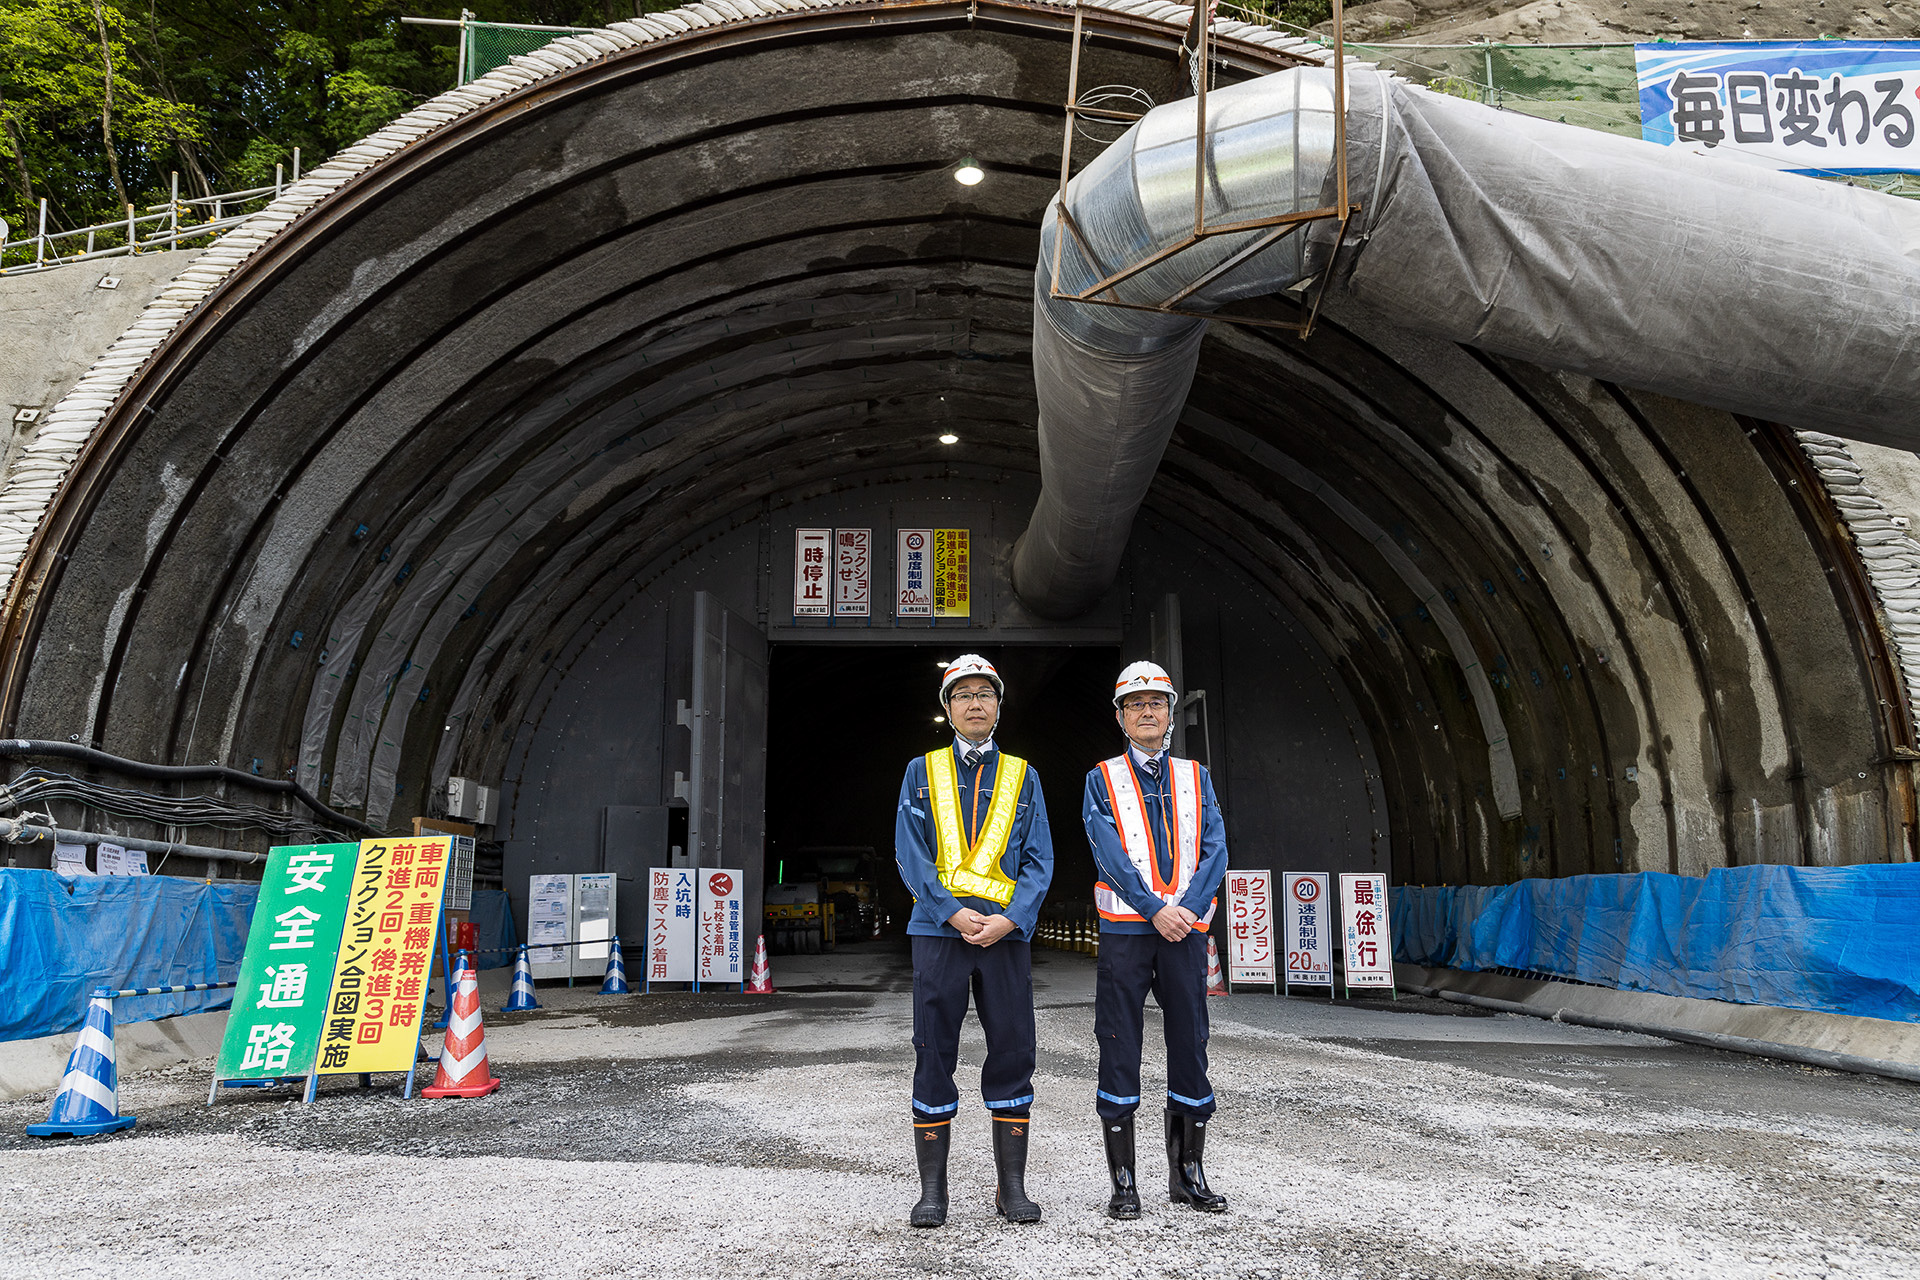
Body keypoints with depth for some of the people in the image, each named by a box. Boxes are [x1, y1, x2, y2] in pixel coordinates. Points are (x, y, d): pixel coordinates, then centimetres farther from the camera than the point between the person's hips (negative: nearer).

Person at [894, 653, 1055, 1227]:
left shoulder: (1021, 776, 12)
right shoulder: (922, 771, 9)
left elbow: (1039, 860, 5)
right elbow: (910, 854, 0)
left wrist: (1010, 919, -11)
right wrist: (954, 914, -12)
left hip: (1006, 932, 1)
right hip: (938, 928, -1)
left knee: (1013, 1052, 1)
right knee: (934, 1054, 1)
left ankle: (1012, 1186, 12)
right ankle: (933, 1189, 10)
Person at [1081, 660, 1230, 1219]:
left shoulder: (1195, 777, 14)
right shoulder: (1102, 779, 6)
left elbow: (1215, 850, 3)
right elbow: (1110, 854, -6)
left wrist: (1190, 909, -11)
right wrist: (1156, 909, -16)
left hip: (1186, 927, 3)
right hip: (1125, 928, -2)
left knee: (1190, 1044, 6)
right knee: (1119, 1047, -1)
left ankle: (1187, 1173, 18)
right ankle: (1123, 1181, 8)